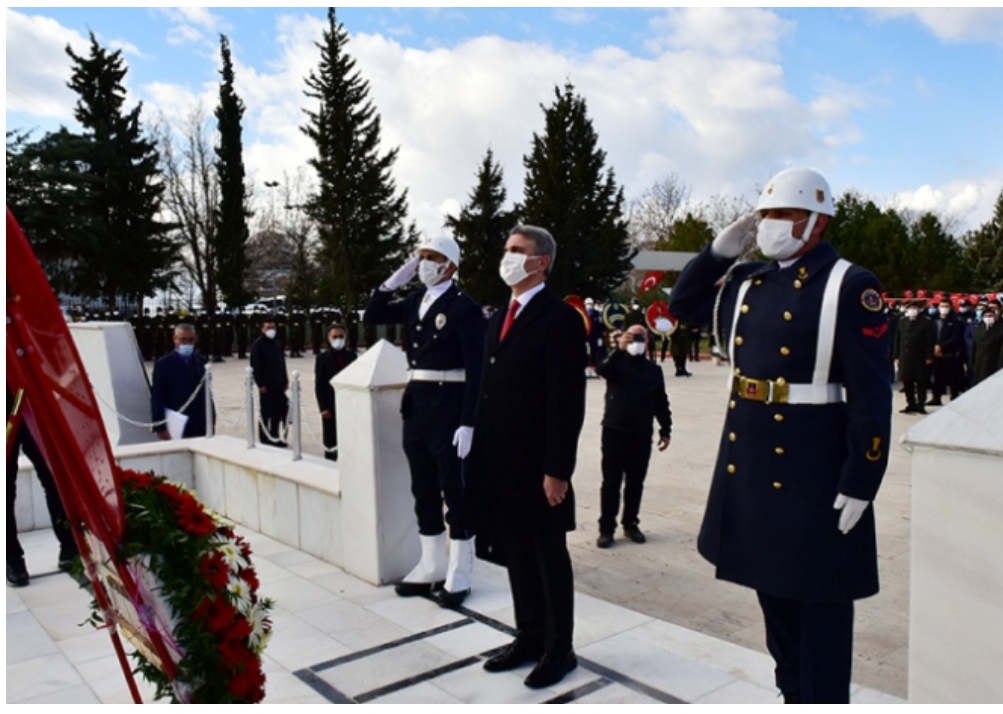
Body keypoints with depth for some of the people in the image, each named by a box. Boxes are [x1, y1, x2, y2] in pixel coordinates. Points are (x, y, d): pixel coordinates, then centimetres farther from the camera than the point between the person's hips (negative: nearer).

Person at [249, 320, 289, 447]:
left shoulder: (278, 343, 12)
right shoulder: (257, 344, -7)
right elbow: (255, 366, -12)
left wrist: (285, 381, 12)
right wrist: (260, 384, -16)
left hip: (278, 383, 6)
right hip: (266, 384, -6)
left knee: (280, 410, 6)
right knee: (266, 412, 1)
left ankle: (275, 437, 18)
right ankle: (265, 439, 10)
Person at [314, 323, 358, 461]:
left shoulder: (353, 356, 7)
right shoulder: (322, 358, 0)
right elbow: (319, 385, -3)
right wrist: (323, 408, -11)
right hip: (330, 407, -2)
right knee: (331, 443, 0)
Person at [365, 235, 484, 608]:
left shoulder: (464, 306, -12)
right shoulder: (415, 300, 10)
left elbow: (476, 368, -15)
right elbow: (372, 317, 16)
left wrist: (468, 422, -20)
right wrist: (392, 282, 2)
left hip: (448, 405, -8)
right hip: (415, 403, 8)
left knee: (455, 491, 2)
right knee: (424, 491, 14)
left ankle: (459, 575, 15)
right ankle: (431, 567, 28)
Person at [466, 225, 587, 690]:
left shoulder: (560, 318, -12)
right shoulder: (500, 318, 14)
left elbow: (567, 402, -17)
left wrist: (557, 469, -19)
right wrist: (482, 452, 12)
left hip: (538, 464, -8)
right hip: (501, 462, 8)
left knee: (550, 558, 7)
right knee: (516, 555, 16)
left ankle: (559, 649, 23)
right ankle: (529, 638, 32)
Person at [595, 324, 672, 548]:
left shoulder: (653, 369, 8)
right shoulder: (617, 362, 0)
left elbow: (661, 402, 11)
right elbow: (603, 370, -25)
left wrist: (665, 430, 8)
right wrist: (619, 349, -37)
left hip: (642, 434, 3)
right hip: (614, 431, -2)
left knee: (635, 482, 10)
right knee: (611, 482, 1)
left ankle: (630, 524, 24)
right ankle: (606, 528, 8)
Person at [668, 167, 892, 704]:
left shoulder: (850, 287, -12)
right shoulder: (746, 282, 8)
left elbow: (871, 394, -14)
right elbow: (682, 306, 17)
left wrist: (860, 483, -16)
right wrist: (722, 248, 4)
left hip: (814, 468, -7)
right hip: (749, 460, 7)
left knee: (819, 602, 8)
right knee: (774, 591, 20)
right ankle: (793, 694, 39)